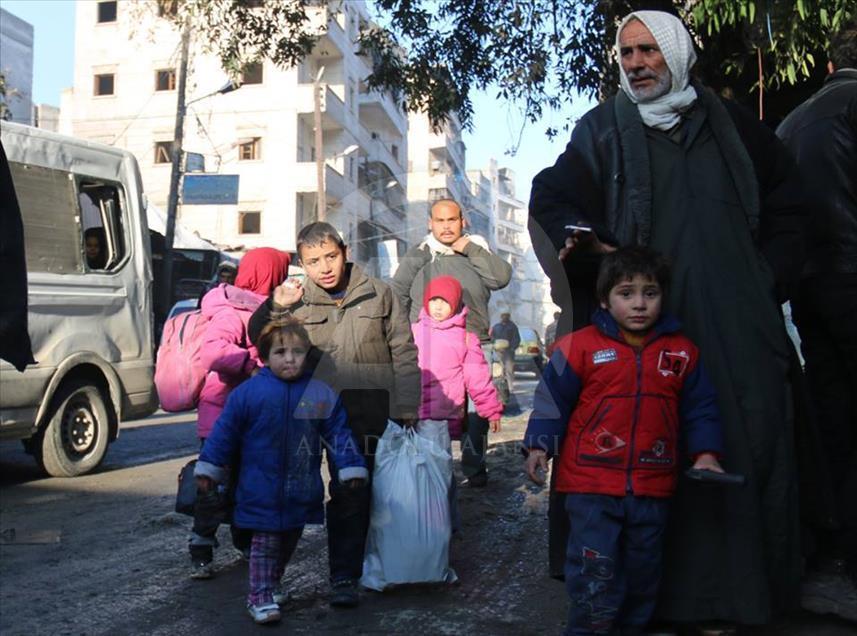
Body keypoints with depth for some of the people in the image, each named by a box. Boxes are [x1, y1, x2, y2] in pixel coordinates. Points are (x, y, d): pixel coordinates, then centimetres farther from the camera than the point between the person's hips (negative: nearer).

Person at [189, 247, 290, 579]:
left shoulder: (259, 311, 11)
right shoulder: (232, 314, -22)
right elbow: (211, 351, -38)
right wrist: (254, 364, -37)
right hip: (222, 415, -9)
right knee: (215, 486, -3)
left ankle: (246, 540, 34)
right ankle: (201, 554, 5)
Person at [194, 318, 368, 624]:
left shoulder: (320, 393, -4)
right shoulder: (248, 392, -9)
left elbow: (338, 432, 2)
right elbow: (225, 431, -2)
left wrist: (351, 468, -1)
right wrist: (209, 468, 1)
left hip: (302, 492, 4)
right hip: (262, 492, -3)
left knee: (288, 542, 18)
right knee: (265, 543, 1)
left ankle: (272, 585, 36)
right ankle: (260, 596, 11)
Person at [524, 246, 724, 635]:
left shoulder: (681, 352, 3)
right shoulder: (580, 347, -7)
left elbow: (699, 407, 12)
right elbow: (552, 399, -2)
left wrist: (705, 453, 4)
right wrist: (539, 445, -10)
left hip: (652, 489, 4)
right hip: (592, 487, -4)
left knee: (642, 574, 18)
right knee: (596, 575, -2)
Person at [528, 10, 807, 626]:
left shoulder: (730, 123, 12)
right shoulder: (603, 129, 7)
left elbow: (787, 201, 19)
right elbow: (551, 195, -4)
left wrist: (770, 277, 9)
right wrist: (582, 240, -23)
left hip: (737, 322, 3)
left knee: (750, 434, 2)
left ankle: (747, 576, 16)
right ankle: (671, 583, 7)